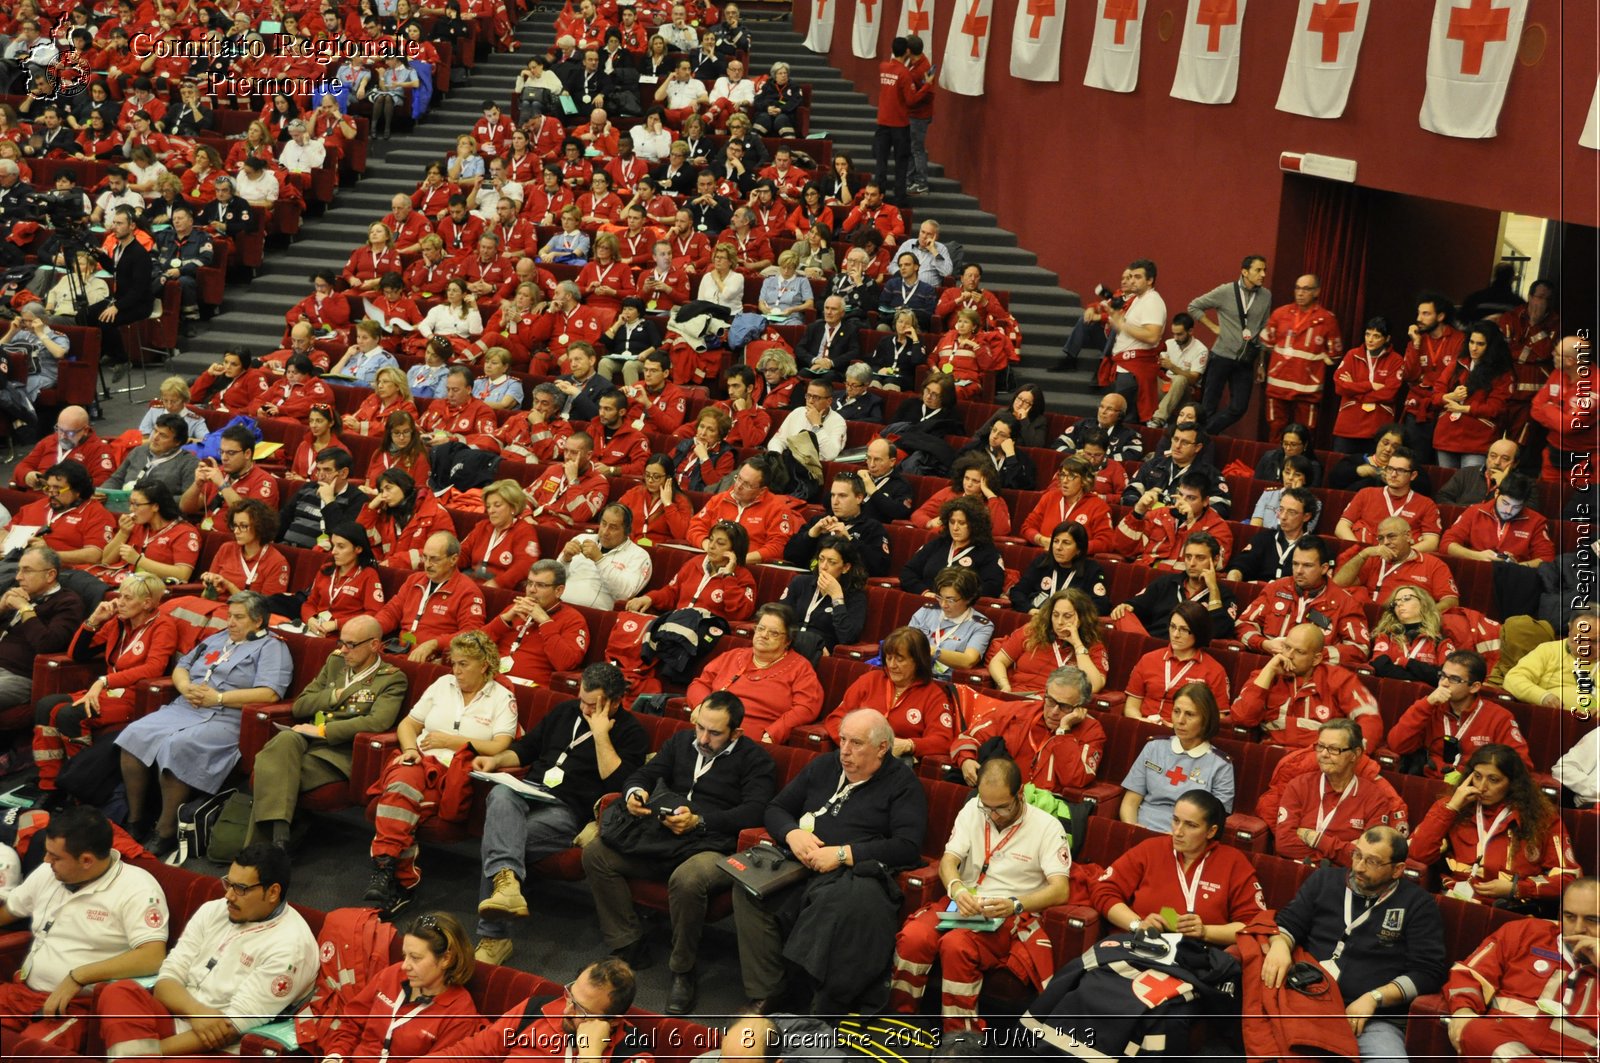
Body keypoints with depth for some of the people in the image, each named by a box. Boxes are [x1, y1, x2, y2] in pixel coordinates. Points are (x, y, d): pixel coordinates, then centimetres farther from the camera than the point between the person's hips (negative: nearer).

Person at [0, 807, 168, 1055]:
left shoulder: (136, 888, -9)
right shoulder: (46, 874, 13)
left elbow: (153, 957, -20)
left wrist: (77, 977, -22)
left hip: (81, 1003, -6)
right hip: (22, 990, 6)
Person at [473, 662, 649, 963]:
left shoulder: (631, 733, 4)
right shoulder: (566, 712, 23)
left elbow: (617, 782, -11)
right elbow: (527, 747, 31)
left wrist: (601, 735, -10)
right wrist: (496, 760, 13)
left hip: (569, 811, -5)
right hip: (530, 792, 5)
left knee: (498, 839, -30)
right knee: (501, 795, -34)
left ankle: (492, 936, -32)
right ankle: (506, 882, -54)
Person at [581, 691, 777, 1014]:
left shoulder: (754, 758, 2)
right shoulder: (681, 741, 20)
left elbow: (755, 811, -11)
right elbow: (642, 775, 21)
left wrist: (699, 821, -20)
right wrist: (633, 793, -5)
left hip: (712, 846, -6)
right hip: (662, 837, 6)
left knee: (687, 879, -40)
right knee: (595, 853, -11)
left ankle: (683, 972, -18)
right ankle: (628, 947, -4)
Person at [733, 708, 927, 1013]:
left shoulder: (901, 784, 3)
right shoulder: (823, 766, 20)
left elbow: (908, 847, -10)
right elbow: (775, 808, 24)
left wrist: (841, 855, -14)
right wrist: (792, 834, 0)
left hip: (855, 872, -6)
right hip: (802, 866, 6)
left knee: (852, 903, -40)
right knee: (748, 886, -22)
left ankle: (823, 1013, -36)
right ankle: (764, 997, -19)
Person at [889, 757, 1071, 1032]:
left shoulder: (1047, 826, -3)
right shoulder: (972, 810, 9)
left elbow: (1060, 890, -11)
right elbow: (948, 861, 3)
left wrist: (1015, 905, -28)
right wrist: (957, 889, -21)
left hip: (1012, 916, -4)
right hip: (964, 905, 4)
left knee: (956, 945, -36)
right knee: (912, 937, -29)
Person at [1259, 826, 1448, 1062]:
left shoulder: (1419, 904, 8)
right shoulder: (1325, 880, 19)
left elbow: (1428, 971, 1)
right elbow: (1288, 923, 18)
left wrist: (1374, 998, -9)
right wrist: (1280, 944, -7)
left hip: (1376, 1020, -2)